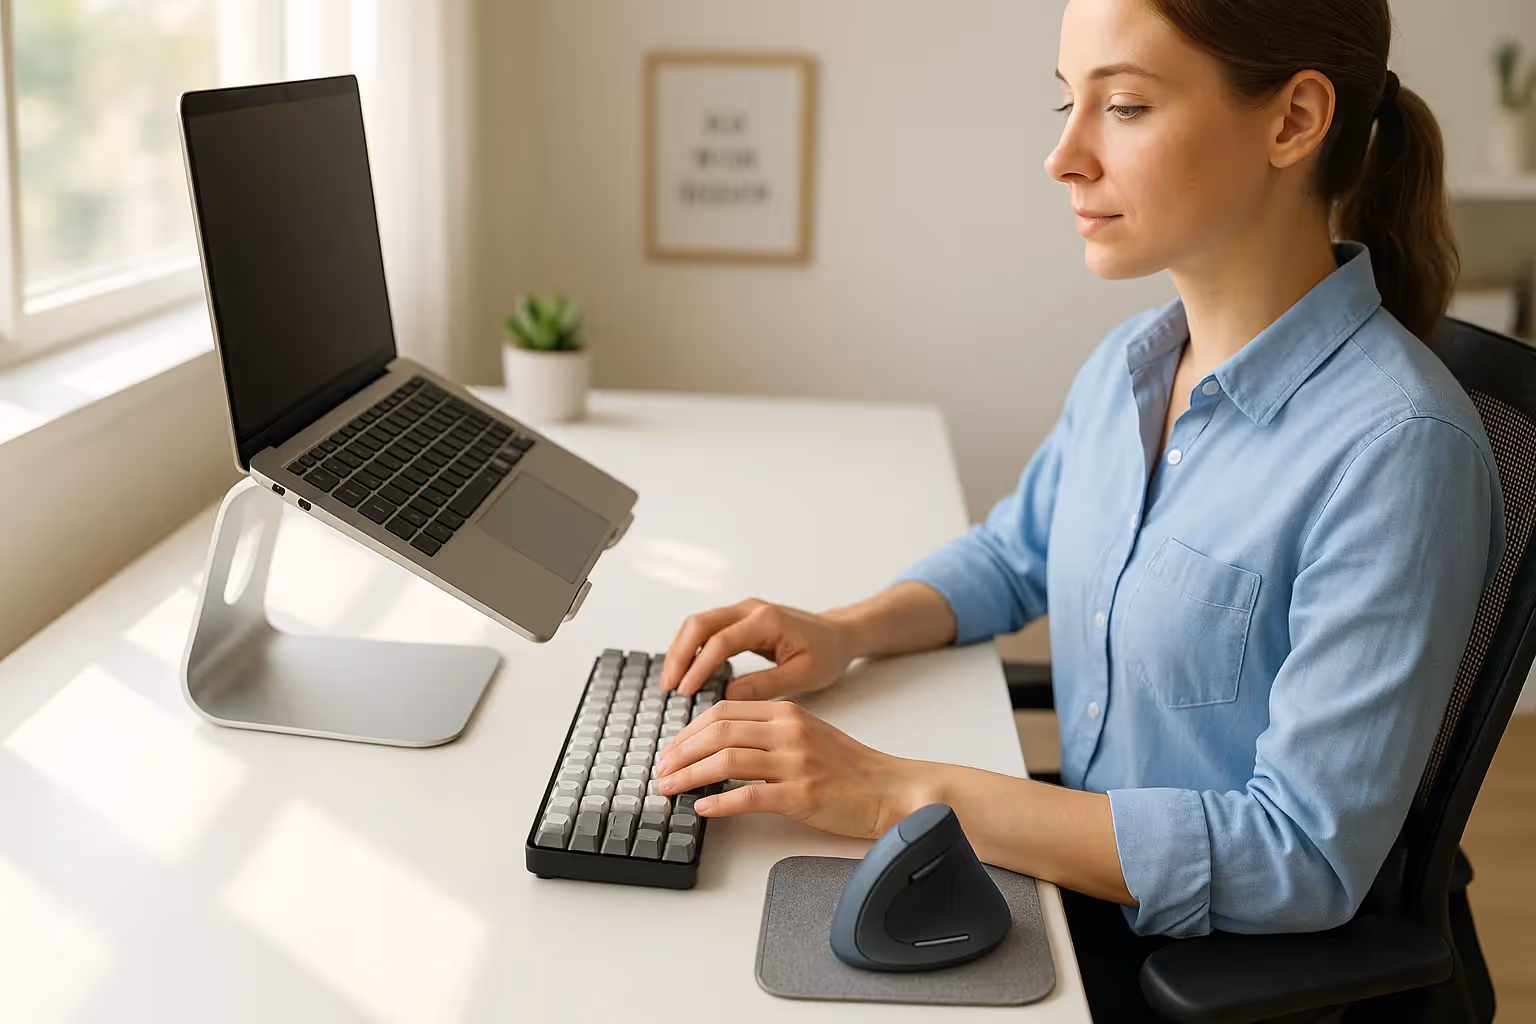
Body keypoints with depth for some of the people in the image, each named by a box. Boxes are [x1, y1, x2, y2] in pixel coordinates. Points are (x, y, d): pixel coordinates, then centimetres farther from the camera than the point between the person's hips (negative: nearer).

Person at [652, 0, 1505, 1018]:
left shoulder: (1396, 447, -24)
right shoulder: (1129, 363, 0)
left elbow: (1307, 859, -26)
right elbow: (1014, 554, 18)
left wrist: (900, 792, -28)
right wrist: (843, 632, -3)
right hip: (1085, 872, 6)